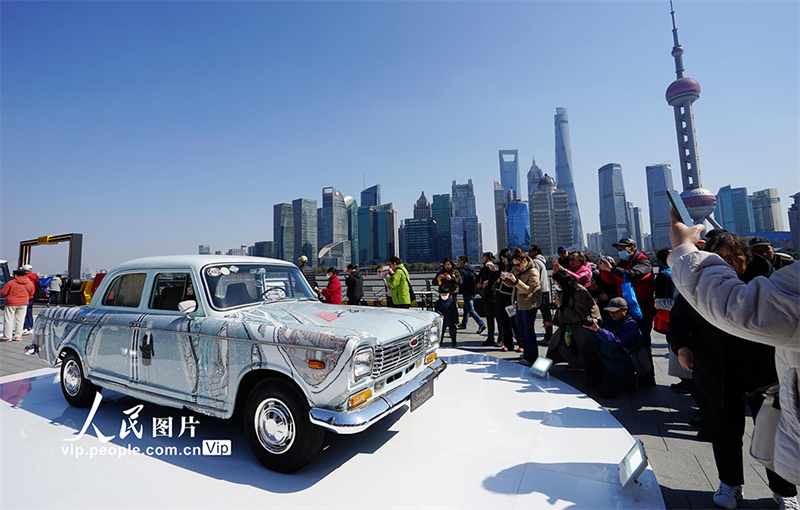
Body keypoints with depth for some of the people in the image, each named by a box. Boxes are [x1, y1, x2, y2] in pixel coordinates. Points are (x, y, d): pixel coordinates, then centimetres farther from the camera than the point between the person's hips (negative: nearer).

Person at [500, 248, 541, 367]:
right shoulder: (516, 269, 6)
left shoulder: (533, 272, -18)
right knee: (520, 326, 17)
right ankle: (528, 350, 33)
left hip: (529, 303, -9)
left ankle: (530, 357, 9)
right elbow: (511, 284, 11)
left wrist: (516, 281, -34)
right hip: (520, 301, 9)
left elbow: (529, 289, -23)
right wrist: (505, 279, -11)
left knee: (528, 329, -3)